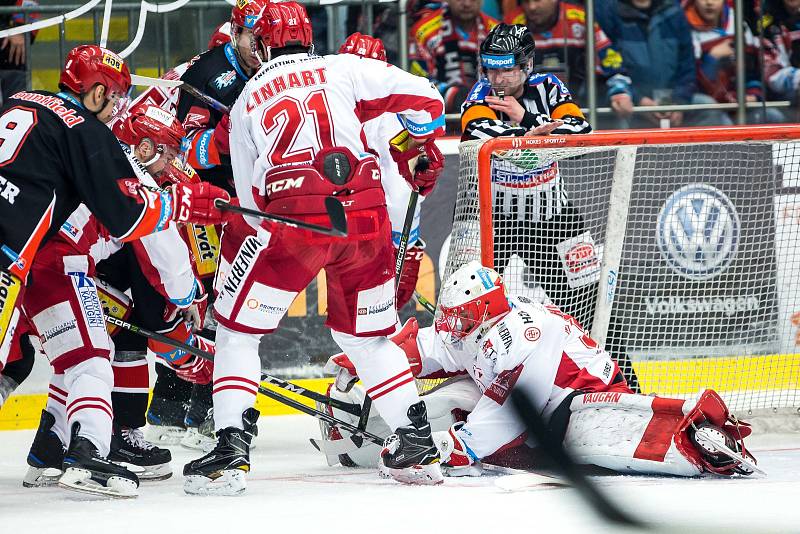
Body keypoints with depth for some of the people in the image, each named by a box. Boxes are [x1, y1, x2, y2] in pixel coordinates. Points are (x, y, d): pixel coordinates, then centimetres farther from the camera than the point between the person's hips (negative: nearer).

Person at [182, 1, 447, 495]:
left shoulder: (246, 103, 20)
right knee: (367, 335, 22)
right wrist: (419, 155, 25)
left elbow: (250, 200, 18)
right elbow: (422, 97, 9)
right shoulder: (344, 69, 18)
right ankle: (419, 448, 19)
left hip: (292, 218, -2)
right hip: (366, 215, 2)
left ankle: (231, 453, -1)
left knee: (238, 332, 11)